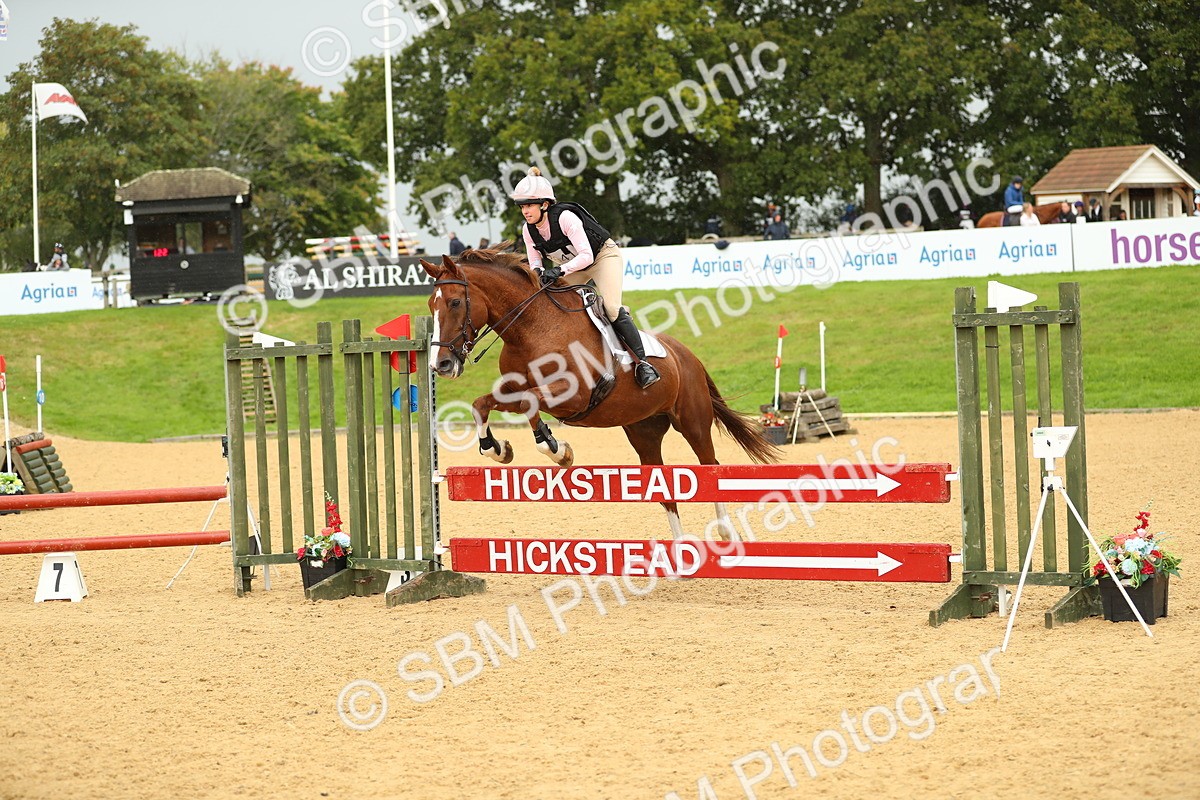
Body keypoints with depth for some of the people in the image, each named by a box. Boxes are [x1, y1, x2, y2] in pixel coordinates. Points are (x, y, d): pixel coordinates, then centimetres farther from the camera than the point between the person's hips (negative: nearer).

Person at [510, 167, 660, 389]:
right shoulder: (529, 231, -13)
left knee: (612, 309, -23)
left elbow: (586, 256, -35)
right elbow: (534, 262, -4)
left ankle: (643, 362, -18)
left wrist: (560, 270, -48)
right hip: (571, 265, 8)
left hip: (603, 256, -8)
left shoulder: (565, 218, -32)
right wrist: (538, 272, -28)